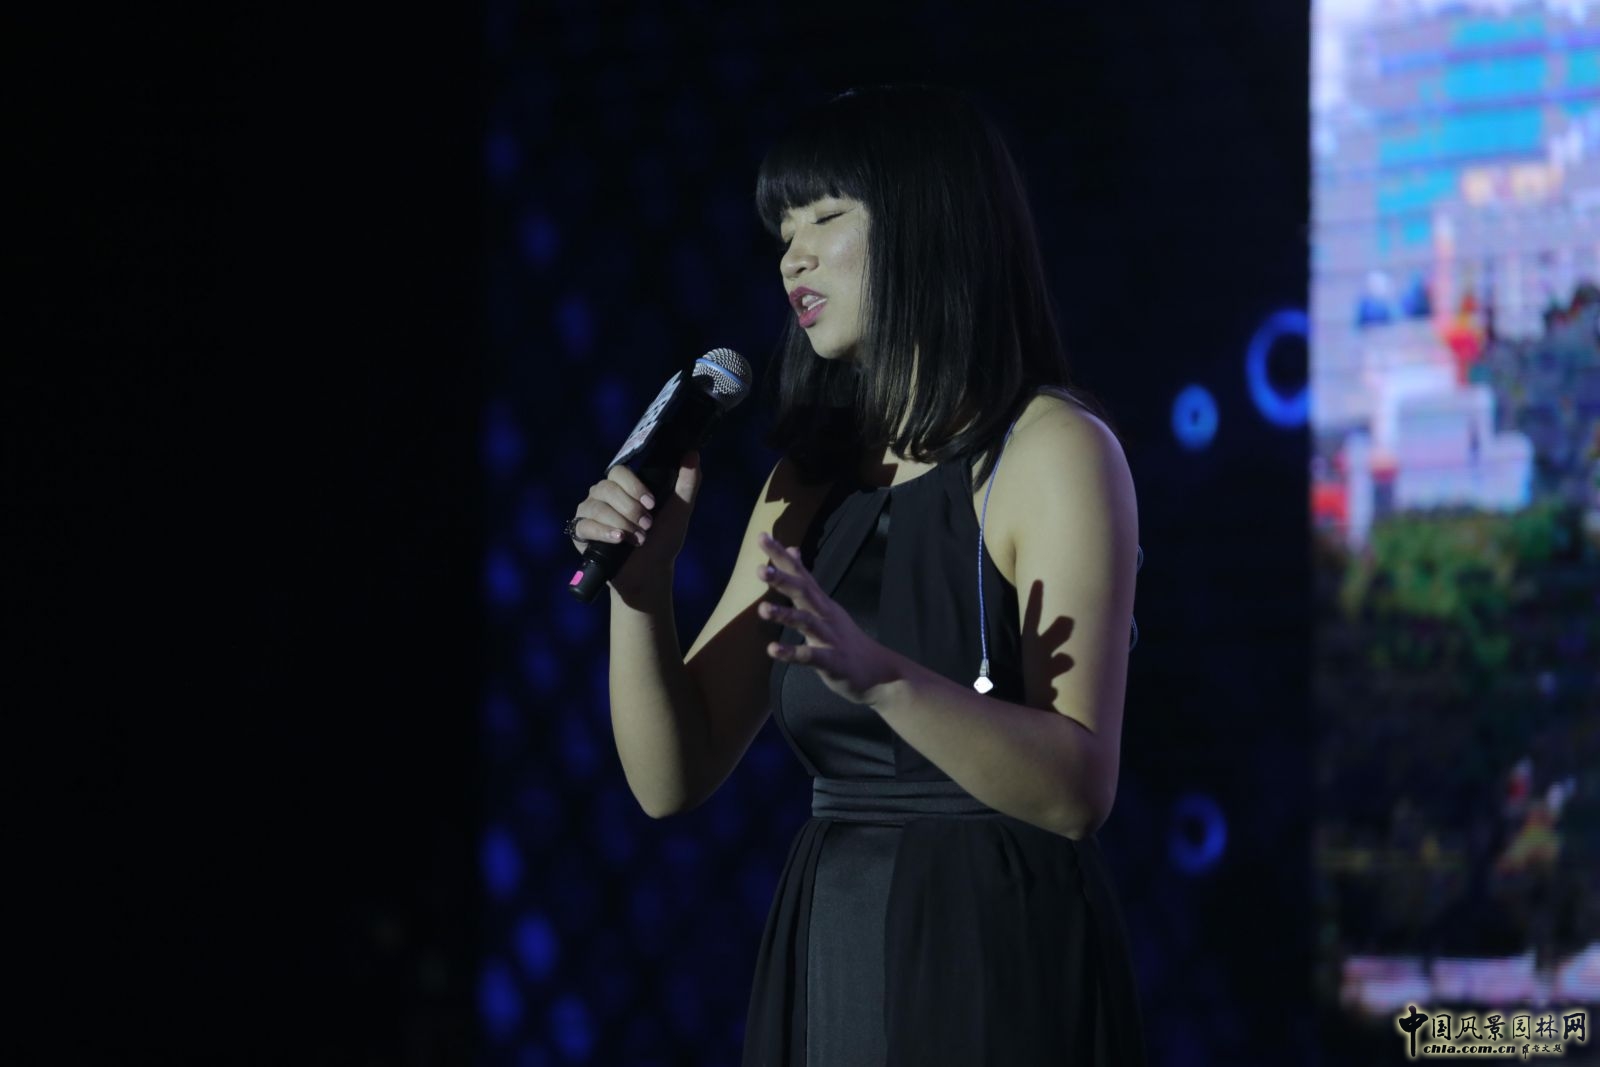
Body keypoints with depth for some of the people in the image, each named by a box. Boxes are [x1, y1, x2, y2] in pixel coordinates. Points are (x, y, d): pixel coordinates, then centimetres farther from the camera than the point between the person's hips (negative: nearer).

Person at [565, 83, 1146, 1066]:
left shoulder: (1054, 450, -7)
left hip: (996, 977, -6)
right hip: (825, 965, 6)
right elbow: (673, 778, 8)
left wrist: (878, 675, -29)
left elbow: (1077, 789, -17)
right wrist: (640, 586, -8)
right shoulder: (811, 485, 11)